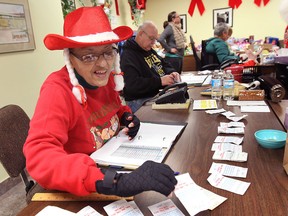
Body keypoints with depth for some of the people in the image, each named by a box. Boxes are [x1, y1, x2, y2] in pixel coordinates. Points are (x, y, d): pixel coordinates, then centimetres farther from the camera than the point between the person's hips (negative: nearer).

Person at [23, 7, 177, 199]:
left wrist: (126, 115, -6)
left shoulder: (106, 78, -5)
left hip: (115, 161, 7)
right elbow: (38, 156, -37)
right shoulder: (57, 90, -24)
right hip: (79, 192, -6)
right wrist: (115, 182, -48)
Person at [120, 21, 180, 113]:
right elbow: (132, 85, -26)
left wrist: (172, 72, 1)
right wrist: (160, 81, -27)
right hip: (140, 101, -9)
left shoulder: (150, 50, 16)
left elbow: (164, 64, 25)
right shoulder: (128, 56, -14)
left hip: (161, 92, 9)